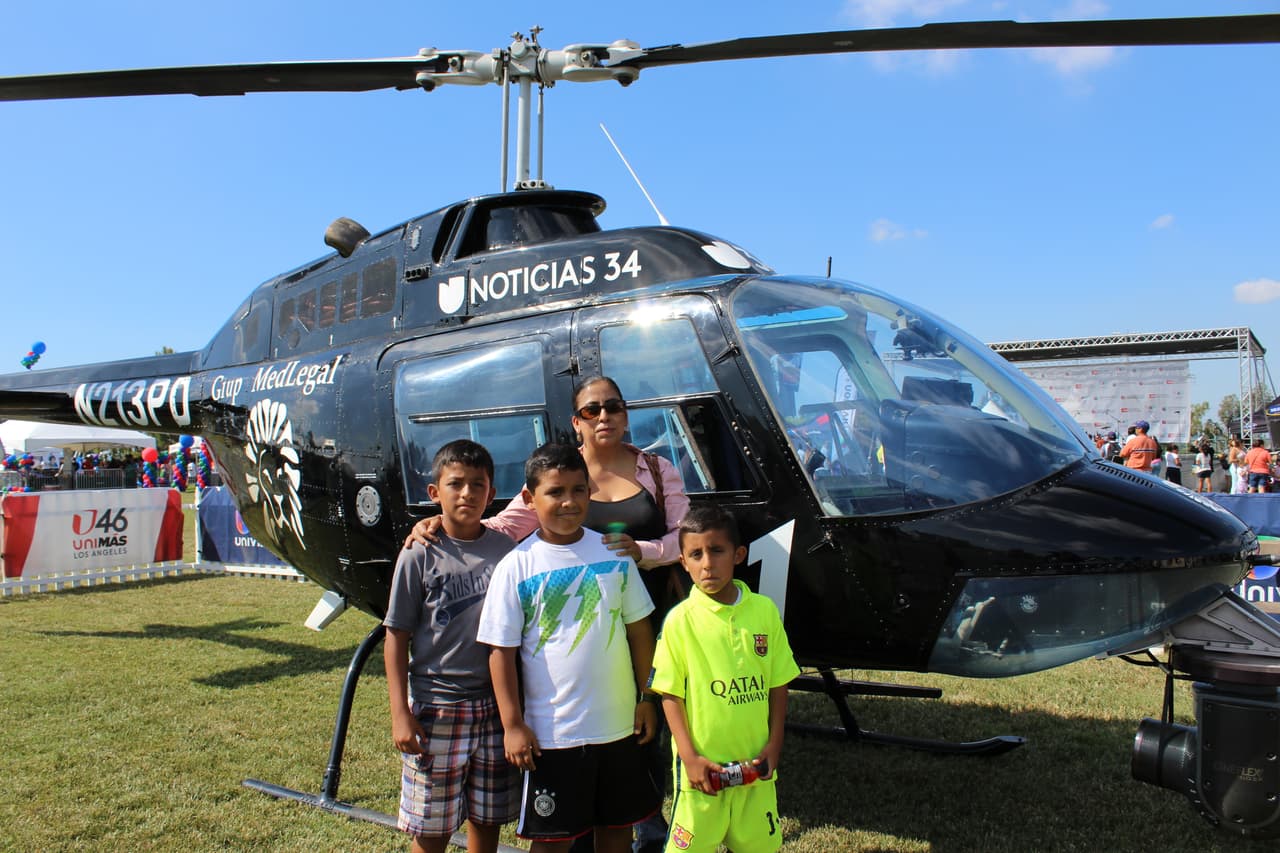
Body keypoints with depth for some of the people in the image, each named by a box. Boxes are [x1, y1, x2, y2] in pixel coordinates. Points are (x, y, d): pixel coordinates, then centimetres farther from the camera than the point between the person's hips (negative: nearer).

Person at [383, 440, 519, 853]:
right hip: (435, 708, -2)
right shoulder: (419, 556, -7)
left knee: (486, 819, 15)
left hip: (493, 705, 3)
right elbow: (396, 638, -4)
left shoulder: (506, 551, 0)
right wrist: (400, 714, -8)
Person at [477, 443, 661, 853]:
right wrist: (512, 724, -10)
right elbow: (501, 651, -7)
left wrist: (646, 699, 6)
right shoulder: (517, 566, -9)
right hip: (552, 733, -3)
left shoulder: (614, 555, -1)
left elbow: (639, 630, 6)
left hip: (618, 726, 3)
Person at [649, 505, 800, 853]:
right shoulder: (680, 620, -9)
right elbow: (670, 694, -6)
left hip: (755, 764, 3)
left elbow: (778, 685, 5)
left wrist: (774, 745, -1)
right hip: (702, 765, -2)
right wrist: (690, 756, -12)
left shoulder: (764, 610, -2)